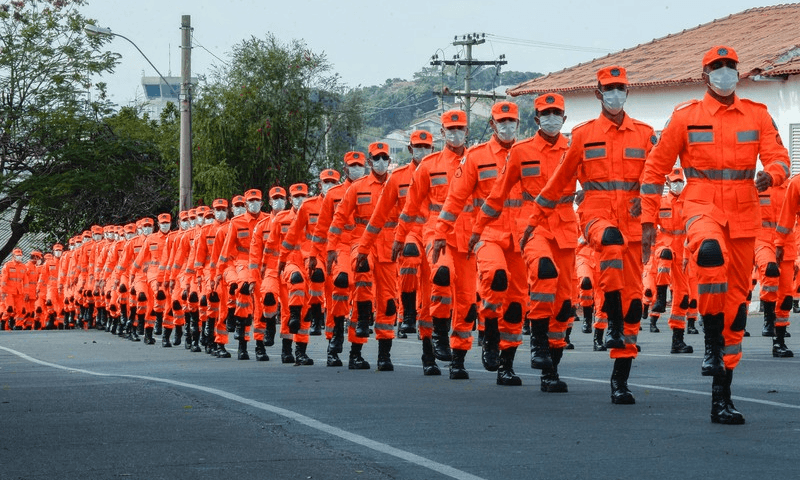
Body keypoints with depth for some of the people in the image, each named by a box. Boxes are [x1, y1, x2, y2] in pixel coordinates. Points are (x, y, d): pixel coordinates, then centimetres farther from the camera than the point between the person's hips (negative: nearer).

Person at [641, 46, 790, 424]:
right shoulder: (686, 117, 2)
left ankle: (722, 397, 15)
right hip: (703, 206, -3)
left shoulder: (757, 115, 8)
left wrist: (771, 174, -24)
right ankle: (712, 345, -23)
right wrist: (648, 220, 2)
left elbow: (778, 156, 1)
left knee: (736, 300, 6)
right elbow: (656, 167, 6)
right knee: (711, 253, -38)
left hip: (744, 213, 3)